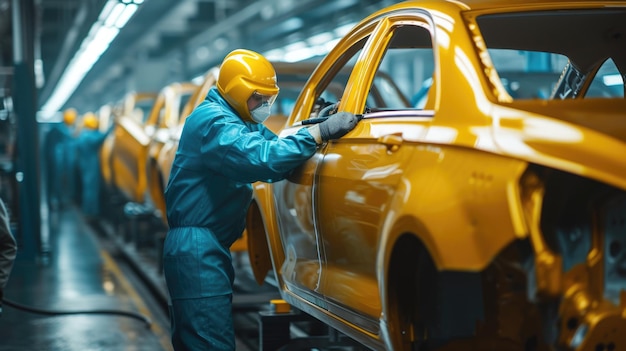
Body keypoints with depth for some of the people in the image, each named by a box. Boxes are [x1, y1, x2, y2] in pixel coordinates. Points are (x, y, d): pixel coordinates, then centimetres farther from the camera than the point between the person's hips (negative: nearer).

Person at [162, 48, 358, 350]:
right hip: (197, 247, -11)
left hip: (202, 246, 11)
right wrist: (319, 132, -28)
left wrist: (315, 127, -2)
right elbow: (262, 159, -30)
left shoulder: (241, 121, 17)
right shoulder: (213, 120, -15)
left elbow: (275, 155, 13)